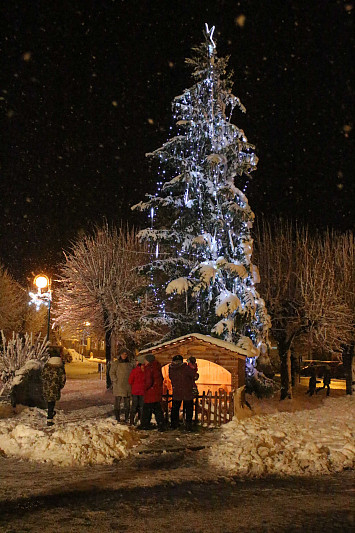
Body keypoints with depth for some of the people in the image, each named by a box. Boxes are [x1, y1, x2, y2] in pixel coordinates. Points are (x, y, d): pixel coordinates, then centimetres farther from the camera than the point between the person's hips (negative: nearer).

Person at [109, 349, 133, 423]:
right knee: (117, 402, -4)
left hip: (127, 386, 5)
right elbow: (112, 373, -3)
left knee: (127, 403, 8)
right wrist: (115, 381, -12)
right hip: (118, 386, -5)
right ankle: (117, 418, 1)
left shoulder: (128, 364, 14)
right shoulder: (115, 363, -1)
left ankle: (126, 418, 15)